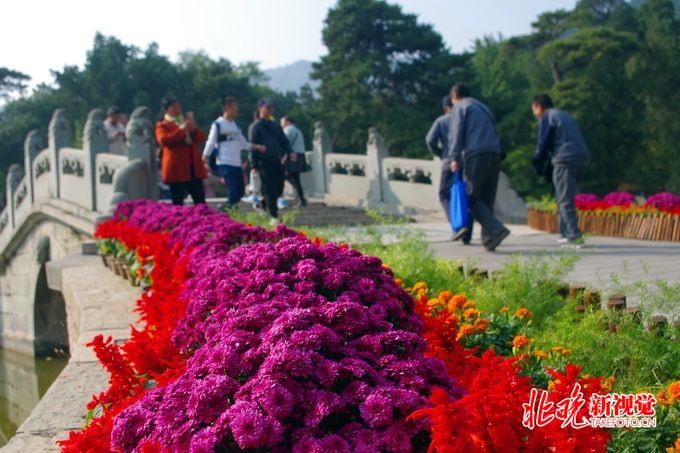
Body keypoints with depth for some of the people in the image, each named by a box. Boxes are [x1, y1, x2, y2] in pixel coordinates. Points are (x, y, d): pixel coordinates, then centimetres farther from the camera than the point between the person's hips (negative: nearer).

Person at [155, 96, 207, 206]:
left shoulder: (187, 122, 21)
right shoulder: (162, 125, 2)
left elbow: (201, 138, 14)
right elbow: (164, 140, -17)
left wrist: (194, 129, -7)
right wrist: (181, 129, -19)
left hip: (194, 167, 5)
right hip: (176, 169, -5)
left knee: (200, 201, 2)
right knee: (178, 202, -4)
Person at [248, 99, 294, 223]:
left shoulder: (275, 125, 17)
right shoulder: (256, 127, -2)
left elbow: (284, 141, 17)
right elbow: (253, 147, -6)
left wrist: (289, 152, -1)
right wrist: (254, 165, -12)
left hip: (277, 161, 6)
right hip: (264, 162, -6)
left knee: (279, 190, 8)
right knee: (270, 190, -6)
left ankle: (264, 205, 31)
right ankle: (274, 217, -1)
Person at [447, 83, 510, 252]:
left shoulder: (460, 107, 9)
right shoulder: (483, 107, 30)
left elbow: (456, 133, -5)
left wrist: (454, 158, -9)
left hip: (475, 155, -7)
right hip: (495, 153, 7)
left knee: (472, 198, -6)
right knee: (487, 199, 10)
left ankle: (496, 229, -23)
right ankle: (488, 238, 6)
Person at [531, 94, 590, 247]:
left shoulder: (545, 118, 2)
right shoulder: (566, 116, 28)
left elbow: (543, 143, -4)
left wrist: (538, 163, 10)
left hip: (565, 159, -8)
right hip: (582, 157, 8)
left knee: (565, 200, -7)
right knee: (565, 198, 17)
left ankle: (574, 235, -14)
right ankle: (566, 233, 17)